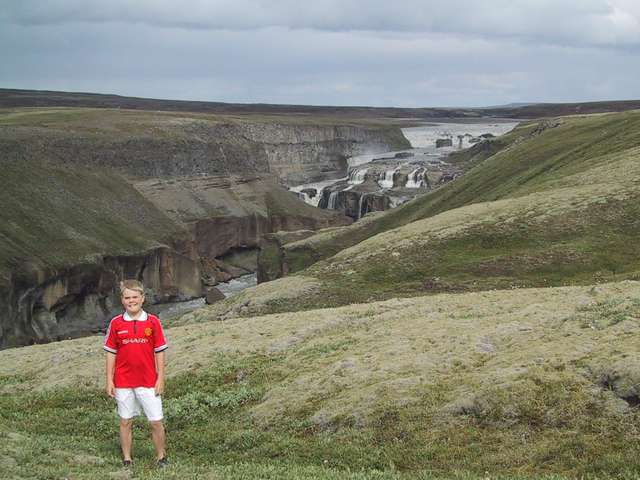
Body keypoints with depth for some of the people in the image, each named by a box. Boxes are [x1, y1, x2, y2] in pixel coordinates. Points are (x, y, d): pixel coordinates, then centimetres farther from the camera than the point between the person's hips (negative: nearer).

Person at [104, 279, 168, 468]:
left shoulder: (153, 322, -2)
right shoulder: (116, 323, 0)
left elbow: (159, 352, 1)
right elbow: (111, 353, 4)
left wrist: (160, 379, -2)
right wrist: (109, 381, 1)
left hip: (149, 382, -1)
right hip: (123, 383, 1)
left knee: (156, 422, 1)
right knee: (125, 422, 9)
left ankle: (161, 457, 16)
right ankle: (127, 459, 21)